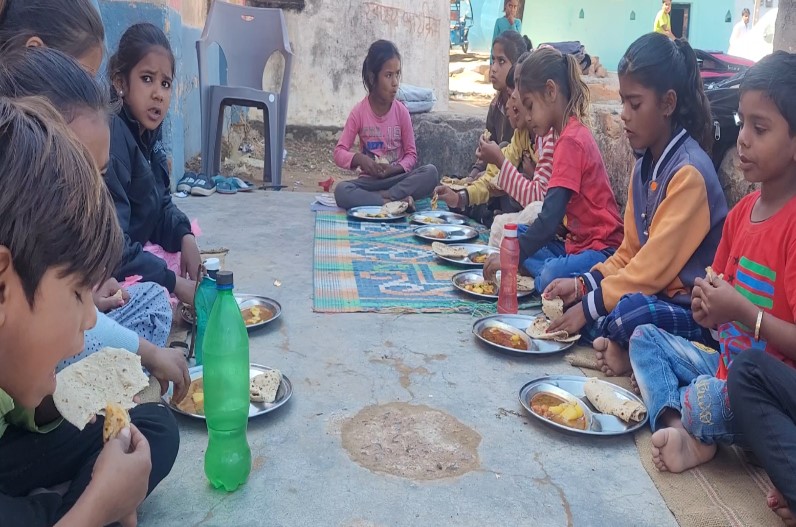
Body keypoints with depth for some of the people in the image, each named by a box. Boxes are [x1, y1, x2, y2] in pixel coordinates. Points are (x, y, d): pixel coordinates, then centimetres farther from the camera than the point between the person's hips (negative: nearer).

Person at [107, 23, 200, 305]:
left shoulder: (144, 130, 2)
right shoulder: (112, 137, -26)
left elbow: (161, 204, 10)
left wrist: (185, 237, -10)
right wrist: (177, 285, -25)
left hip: (131, 253, 9)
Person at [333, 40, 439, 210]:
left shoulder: (401, 111, -2)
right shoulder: (359, 112, -4)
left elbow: (411, 154, 3)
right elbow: (339, 153, -4)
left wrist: (394, 169, -16)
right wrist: (358, 158, -25)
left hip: (396, 178, 2)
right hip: (369, 180, -1)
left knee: (431, 173, -27)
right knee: (341, 191, -33)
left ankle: (379, 197, -23)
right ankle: (397, 201, -31)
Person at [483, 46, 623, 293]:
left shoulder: (571, 140, -17)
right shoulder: (574, 133, 13)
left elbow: (550, 219, -25)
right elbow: (556, 212, 16)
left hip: (601, 249, -11)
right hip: (578, 242, 11)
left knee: (552, 278, -37)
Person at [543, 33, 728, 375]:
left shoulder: (689, 172, -18)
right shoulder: (645, 166, 9)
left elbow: (656, 266, -21)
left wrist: (590, 306, -18)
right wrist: (582, 284, -3)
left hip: (693, 312, -9)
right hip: (650, 293, 9)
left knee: (629, 313, -37)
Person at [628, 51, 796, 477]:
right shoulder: (741, 212, 3)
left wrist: (742, 310, -25)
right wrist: (712, 309, -7)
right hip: (729, 365, 9)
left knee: (708, 400, -34)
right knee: (645, 338, 3)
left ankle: (679, 415, 2)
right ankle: (687, 436, -16)